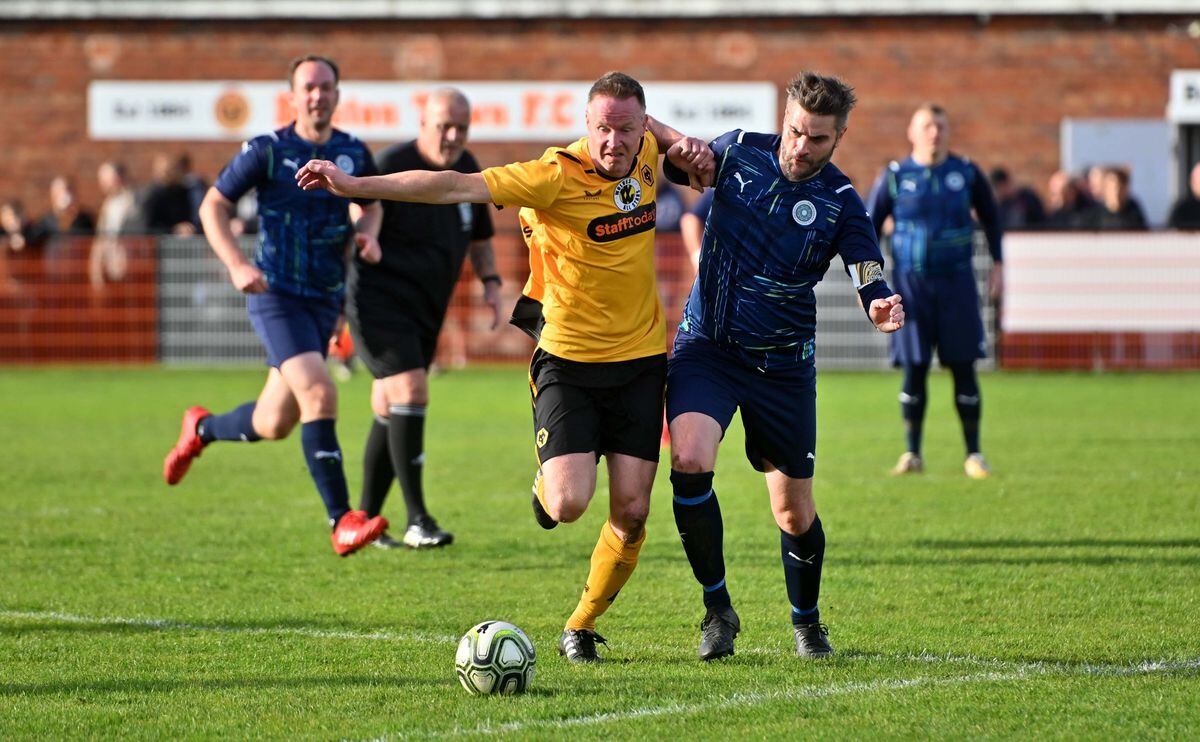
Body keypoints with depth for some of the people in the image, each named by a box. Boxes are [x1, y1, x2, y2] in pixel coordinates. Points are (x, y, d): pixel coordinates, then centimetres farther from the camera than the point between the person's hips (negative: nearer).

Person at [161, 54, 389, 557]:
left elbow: (369, 204, 23)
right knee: (320, 395, -24)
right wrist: (237, 265, -17)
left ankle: (201, 429, 44)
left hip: (325, 302, 5)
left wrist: (367, 233, -1)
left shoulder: (354, 154, 4)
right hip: (275, 295, -5)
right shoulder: (267, 151, -8)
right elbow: (212, 206, -2)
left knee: (274, 425, 11)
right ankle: (342, 522, -22)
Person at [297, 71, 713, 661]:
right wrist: (355, 185, -34)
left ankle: (581, 626, 19)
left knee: (631, 512, -2)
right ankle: (546, 485, 21)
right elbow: (458, 187, -26)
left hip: (640, 359, 4)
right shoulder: (557, 175, -18)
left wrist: (680, 142, 3)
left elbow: (649, 129, 26)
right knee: (569, 505, -17)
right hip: (568, 361, -4)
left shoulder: (645, 152, 0)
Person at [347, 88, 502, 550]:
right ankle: (417, 520, -18)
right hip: (380, 300, -7)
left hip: (425, 311, 8)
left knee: (390, 410, 10)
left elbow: (478, 234, 23)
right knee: (410, 392, -19)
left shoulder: (467, 169, 7)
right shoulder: (391, 168, -15)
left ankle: (366, 518, 19)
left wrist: (491, 282, 9)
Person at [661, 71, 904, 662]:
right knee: (690, 459, -25)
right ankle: (717, 608, -8)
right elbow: (679, 165, 16)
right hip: (705, 346, 1)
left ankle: (806, 622, 32)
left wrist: (883, 309, -38)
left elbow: (872, 286, -15)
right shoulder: (739, 151, -3)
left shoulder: (840, 203, -9)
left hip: (782, 364, 0)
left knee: (795, 514, 4)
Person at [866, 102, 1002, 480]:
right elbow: (868, 226, 7)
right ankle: (912, 454, 8)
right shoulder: (894, 177, 1)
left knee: (963, 368, -2)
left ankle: (973, 454, 6)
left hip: (956, 282, 1)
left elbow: (990, 218, 18)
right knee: (914, 369, -3)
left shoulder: (967, 173, 4)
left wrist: (997, 264, 12)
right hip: (910, 283, -1)